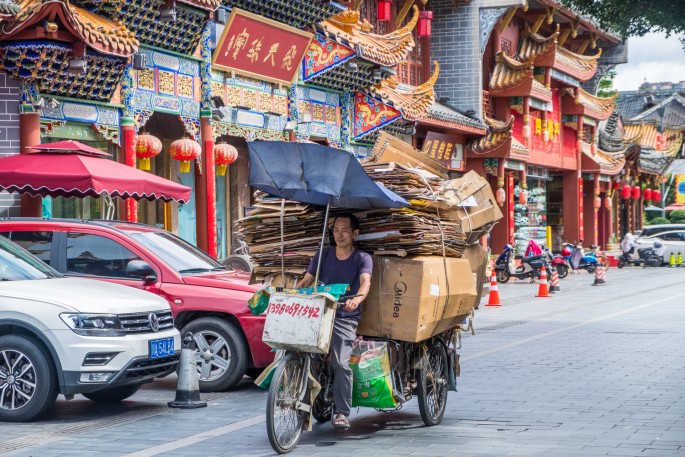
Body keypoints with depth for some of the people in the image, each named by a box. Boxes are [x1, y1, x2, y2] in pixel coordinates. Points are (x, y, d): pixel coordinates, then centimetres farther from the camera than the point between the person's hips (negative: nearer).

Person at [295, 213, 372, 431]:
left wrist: (356, 299, -37)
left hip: (345, 318, -3)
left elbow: (365, 282, -14)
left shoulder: (362, 258, 4)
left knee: (341, 363, -21)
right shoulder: (323, 255, 15)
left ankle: (342, 413, -13)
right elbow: (306, 281, 11)